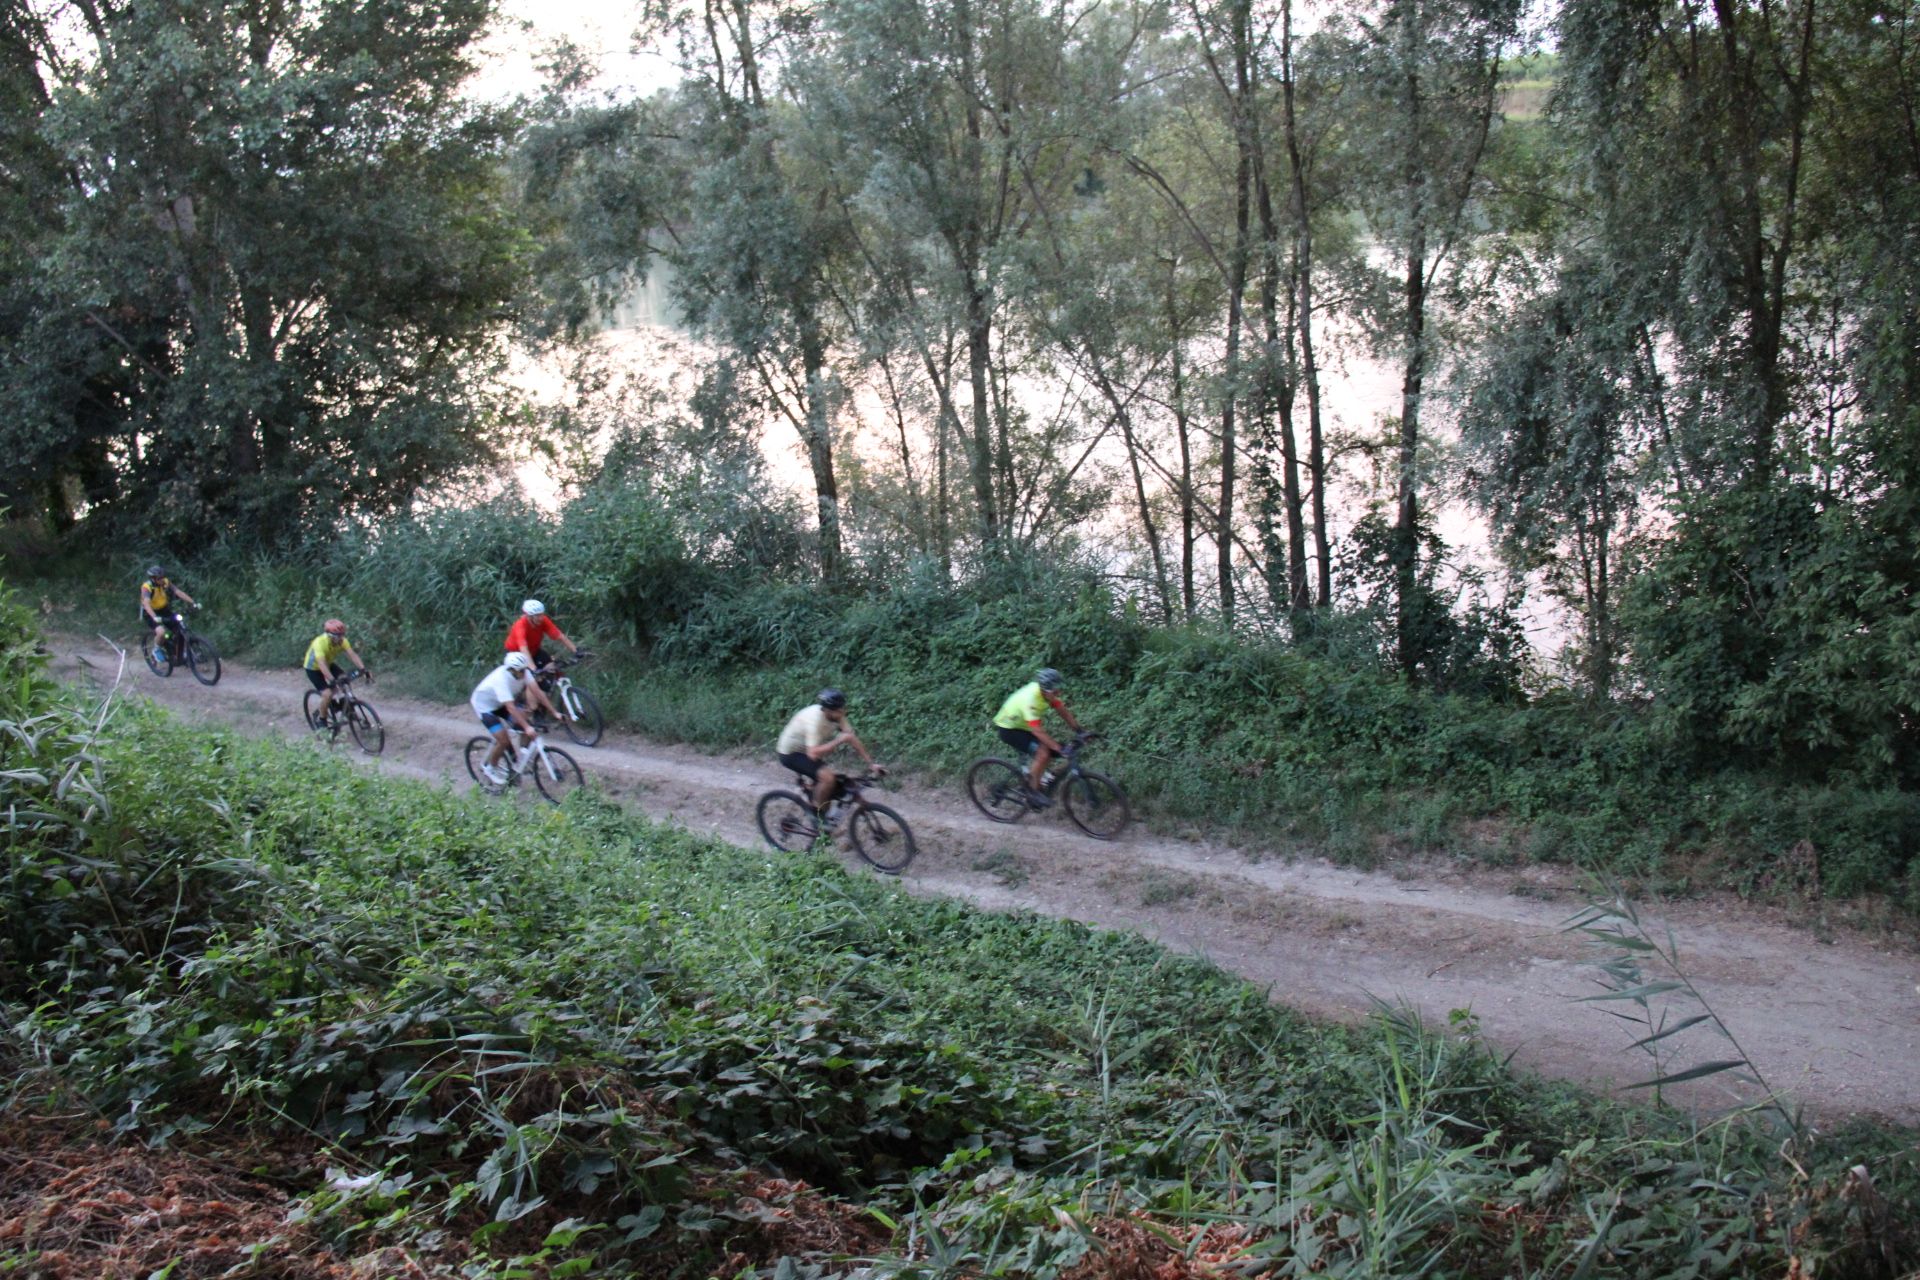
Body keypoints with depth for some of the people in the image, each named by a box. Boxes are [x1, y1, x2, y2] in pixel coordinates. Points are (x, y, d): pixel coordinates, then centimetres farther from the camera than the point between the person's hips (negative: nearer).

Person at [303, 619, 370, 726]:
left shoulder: (341, 640, -22)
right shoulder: (320, 643, -37)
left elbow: (352, 655, -31)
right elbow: (322, 664, -47)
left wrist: (363, 669, -46)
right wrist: (332, 681, -59)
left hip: (329, 663, 5)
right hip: (314, 668, -5)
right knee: (328, 694, -20)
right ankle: (321, 721, 2)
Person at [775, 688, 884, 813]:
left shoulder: (837, 715, -14)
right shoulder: (815, 720, -36)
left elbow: (853, 739, -9)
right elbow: (813, 754, -44)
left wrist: (871, 763, -14)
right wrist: (839, 740, -43)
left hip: (805, 750, 8)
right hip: (790, 754, -8)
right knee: (827, 777, -24)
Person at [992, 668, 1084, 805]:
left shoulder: (1048, 692, -12)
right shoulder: (1029, 700, -36)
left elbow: (1063, 711, -3)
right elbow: (1038, 731, -38)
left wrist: (1080, 730, -10)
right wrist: (1060, 748, -41)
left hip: (1022, 726, 8)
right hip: (1008, 729, -8)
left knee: (1048, 753, -1)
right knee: (1043, 753, -22)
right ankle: (1033, 792, -11)